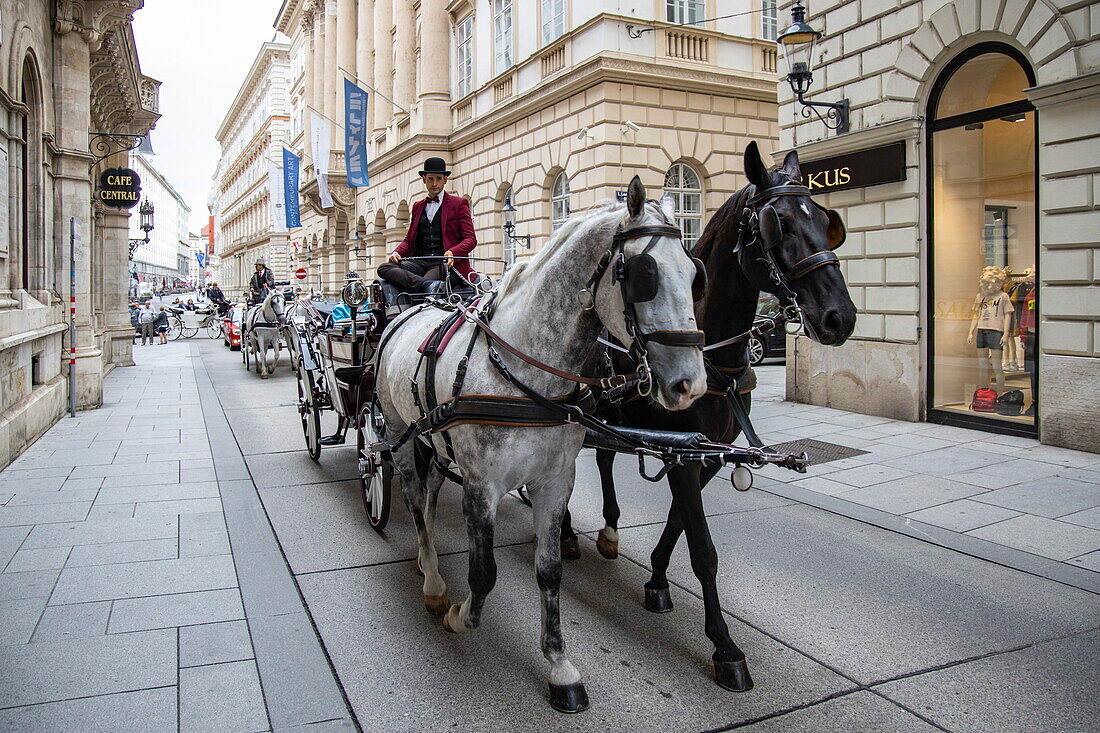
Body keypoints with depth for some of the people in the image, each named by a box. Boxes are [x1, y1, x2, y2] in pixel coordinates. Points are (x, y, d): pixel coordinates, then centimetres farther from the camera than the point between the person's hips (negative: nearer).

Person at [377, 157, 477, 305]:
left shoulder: (459, 203, 12)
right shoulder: (418, 206, 27)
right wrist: (397, 253, 2)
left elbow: (471, 239, 3)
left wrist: (453, 252, -19)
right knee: (384, 268, -23)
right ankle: (429, 285, -41)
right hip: (419, 262, 5)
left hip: (444, 263, -5)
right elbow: (408, 239, 26)